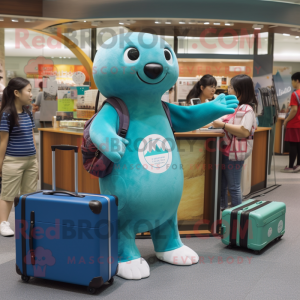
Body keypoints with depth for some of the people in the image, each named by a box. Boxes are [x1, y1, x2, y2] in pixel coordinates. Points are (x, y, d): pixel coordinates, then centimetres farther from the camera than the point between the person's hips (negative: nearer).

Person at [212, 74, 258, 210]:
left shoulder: (247, 109, -15)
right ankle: (222, 211, 30)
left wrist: (223, 125, -25)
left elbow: (244, 132, -27)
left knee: (233, 187, 2)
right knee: (222, 185, 17)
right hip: (225, 150, 9)